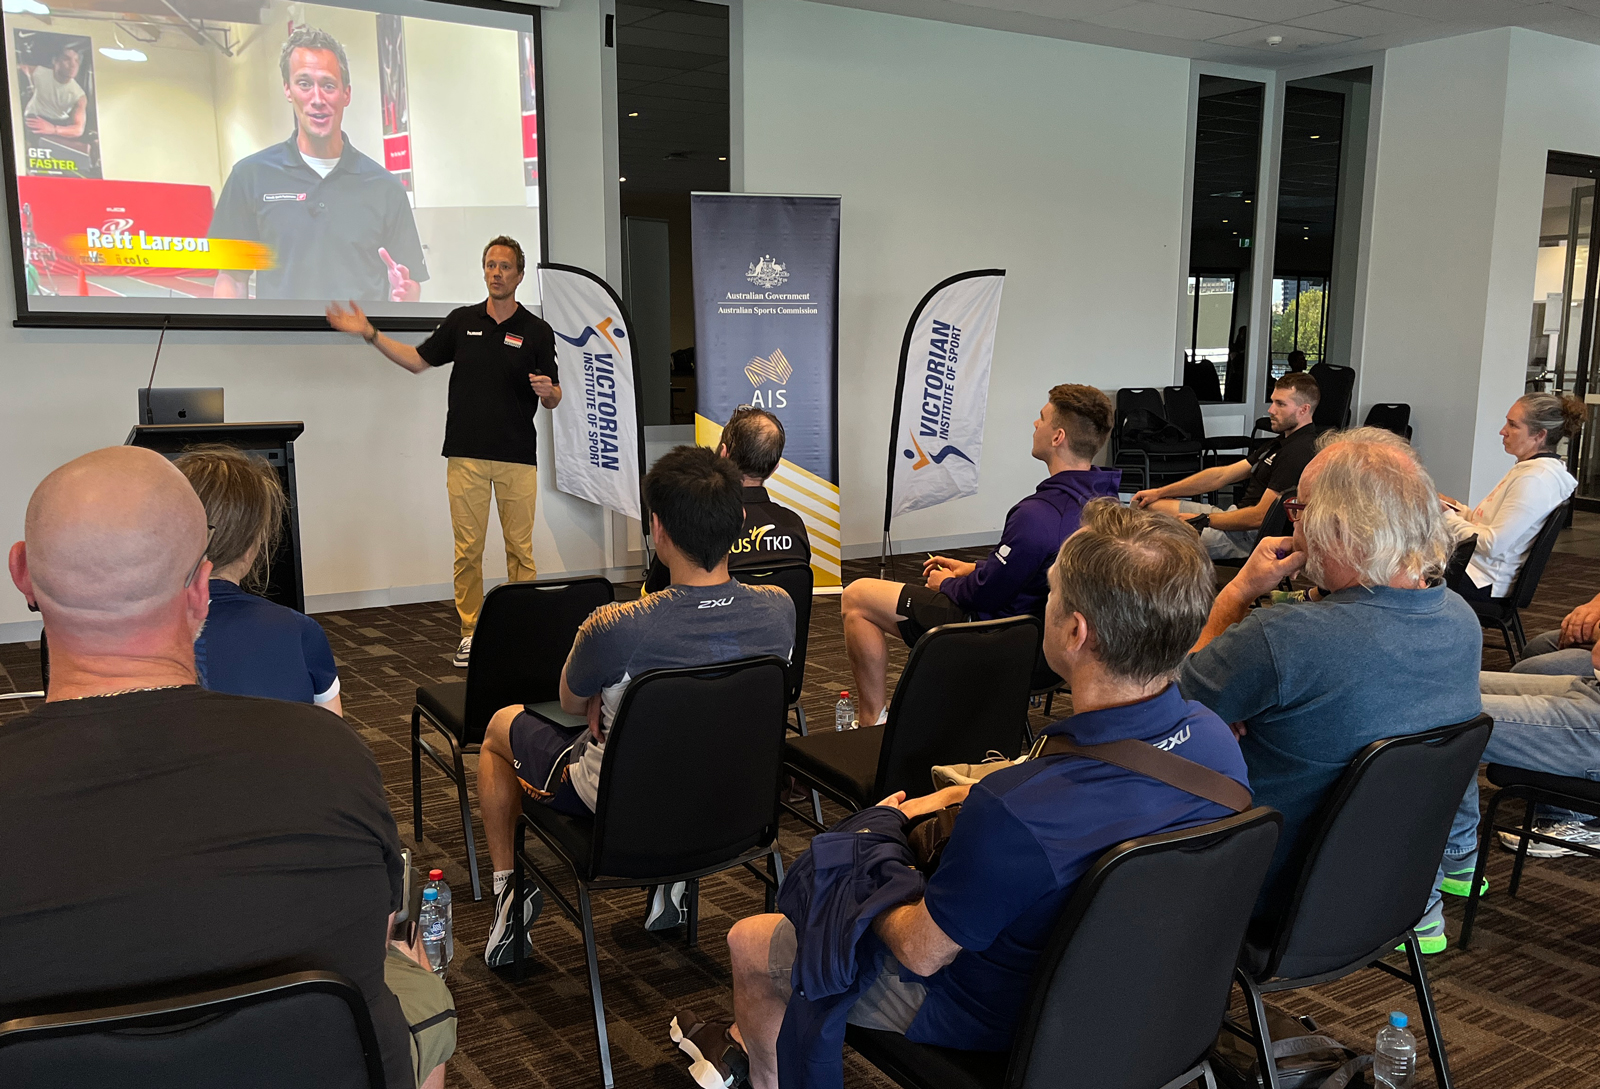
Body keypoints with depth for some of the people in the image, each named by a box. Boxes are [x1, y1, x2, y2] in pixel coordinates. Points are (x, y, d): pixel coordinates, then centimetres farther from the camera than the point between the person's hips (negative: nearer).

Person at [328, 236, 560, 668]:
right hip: (466, 454, 2)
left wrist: (546, 390, -19)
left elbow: (554, 399, 4)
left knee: (520, 548, 2)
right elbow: (417, 360, 16)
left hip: (518, 457, -2)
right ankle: (472, 632, 13)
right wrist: (369, 333, 10)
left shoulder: (537, 332, 2)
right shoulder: (462, 321, 8)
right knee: (467, 548, 3)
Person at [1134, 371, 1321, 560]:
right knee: (1152, 505, 9)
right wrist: (1159, 492, 11)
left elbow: (1260, 516, -22)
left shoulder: (1298, 452, -18)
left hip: (1250, 535, -11)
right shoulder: (1283, 443, 16)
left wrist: (1201, 521, -13)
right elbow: (1222, 475, 15)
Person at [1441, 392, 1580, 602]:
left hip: (1481, 582, -10)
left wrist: (1448, 516, -11)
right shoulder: (1529, 468, 13)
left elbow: (1492, 545, -22)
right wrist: (1454, 507, 5)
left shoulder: (1534, 480, -20)